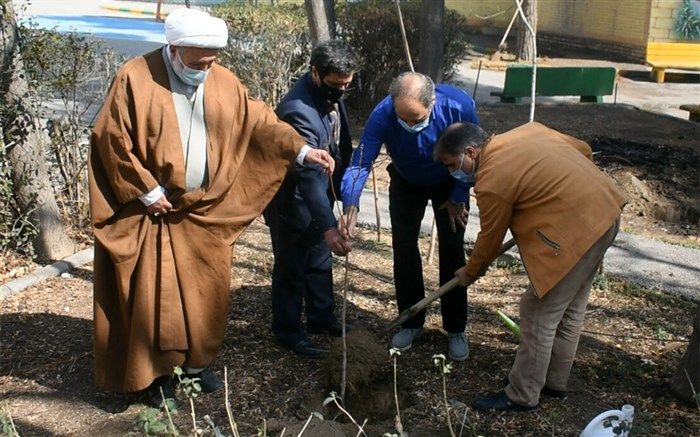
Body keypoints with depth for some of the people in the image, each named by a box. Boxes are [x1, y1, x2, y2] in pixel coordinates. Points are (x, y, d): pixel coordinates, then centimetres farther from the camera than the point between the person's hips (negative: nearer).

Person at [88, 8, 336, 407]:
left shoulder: (225, 83, 2)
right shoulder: (135, 79, -12)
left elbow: (261, 122, 4)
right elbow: (113, 139, -12)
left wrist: (302, 150, -7)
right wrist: (148, 191, -14)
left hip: (207, 210, 5)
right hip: (153, 211, -4)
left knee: (207, 289, 12)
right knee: (155, 292, 1)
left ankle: (198, 360, 29)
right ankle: (155, 371, 17)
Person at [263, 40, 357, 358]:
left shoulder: (330, 92, -5)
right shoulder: (298, 110, -33)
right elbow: (309, 175, -39)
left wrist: (344, 190, 13)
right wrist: (329, 226, -44)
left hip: (320, 192, 8)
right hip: (293, 200, -8)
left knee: (320, 261, 20)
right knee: (291, 267, 7)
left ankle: (321, 317, 37)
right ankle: (288, 331, 22)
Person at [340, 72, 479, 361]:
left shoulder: (459, 106, -36)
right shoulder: (382, 115, -35)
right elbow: (360, 162, -35)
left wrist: (458, 199, -12)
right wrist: (351, 206, -50)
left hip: (449, 183, -1)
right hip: (406, 183, 1)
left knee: (452, 251, -2)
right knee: (403, 248, 1)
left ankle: (455, 329, 12)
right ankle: (412, 322, 18)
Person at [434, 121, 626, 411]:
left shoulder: (492, 181, -14)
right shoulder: (526, 130, 9)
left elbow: (490, 237, -1)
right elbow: (584, 149, 17)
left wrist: (470, 272, 17)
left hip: (575, 231, -10)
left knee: (538, 315, 1)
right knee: (570, 308, 20)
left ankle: (522, 396, 14)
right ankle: (555, 382, 34)